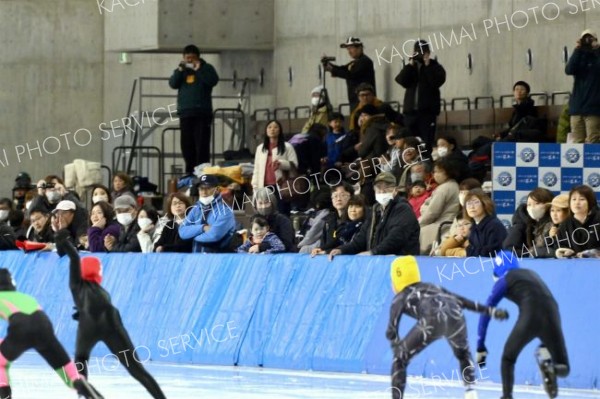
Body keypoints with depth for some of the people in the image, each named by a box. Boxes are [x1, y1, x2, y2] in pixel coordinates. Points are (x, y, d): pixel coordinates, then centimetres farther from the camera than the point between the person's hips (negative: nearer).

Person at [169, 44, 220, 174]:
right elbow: (173, 84, 5)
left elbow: (213, 81, -10)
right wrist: (180, 70, -7)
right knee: (187, 144, 2)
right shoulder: (181, 70, 18)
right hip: (185, 113, 4)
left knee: (202, 144, -10)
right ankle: (189, 171, 7)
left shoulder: (206, 68, 7)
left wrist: (199, 70, -13)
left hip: (202, 113, -4)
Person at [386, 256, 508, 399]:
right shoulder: (432, 288, 39)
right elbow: (462, 301, 34)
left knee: (400, 358, 13)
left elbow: (391, 331, 17)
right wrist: (491, 311, 35)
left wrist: (397, 347, 30)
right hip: (455, 317, 4)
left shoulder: (401, 298, 27)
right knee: (463, 354, 34)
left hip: (432, 320, -4)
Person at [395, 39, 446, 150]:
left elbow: (437, 81, -15)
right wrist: (410, 65, -7)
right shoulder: (410, 67, 14)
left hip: (427, 110, -4)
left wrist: (427, 65, -14)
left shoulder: (435, 67, 3)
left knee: (426, 143, -8)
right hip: (411, 110, 4)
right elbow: (401, 81, -2)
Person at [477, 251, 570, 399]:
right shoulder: (531, 273, 30)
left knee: (508, 357, 22)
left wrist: (480, 347, 14)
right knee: (563, 369, 10)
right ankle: (550, 368, -23)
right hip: (551, 313, 4)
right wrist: (545, 344, 38)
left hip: (531, 316, -4)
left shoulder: (504, 280, 13)